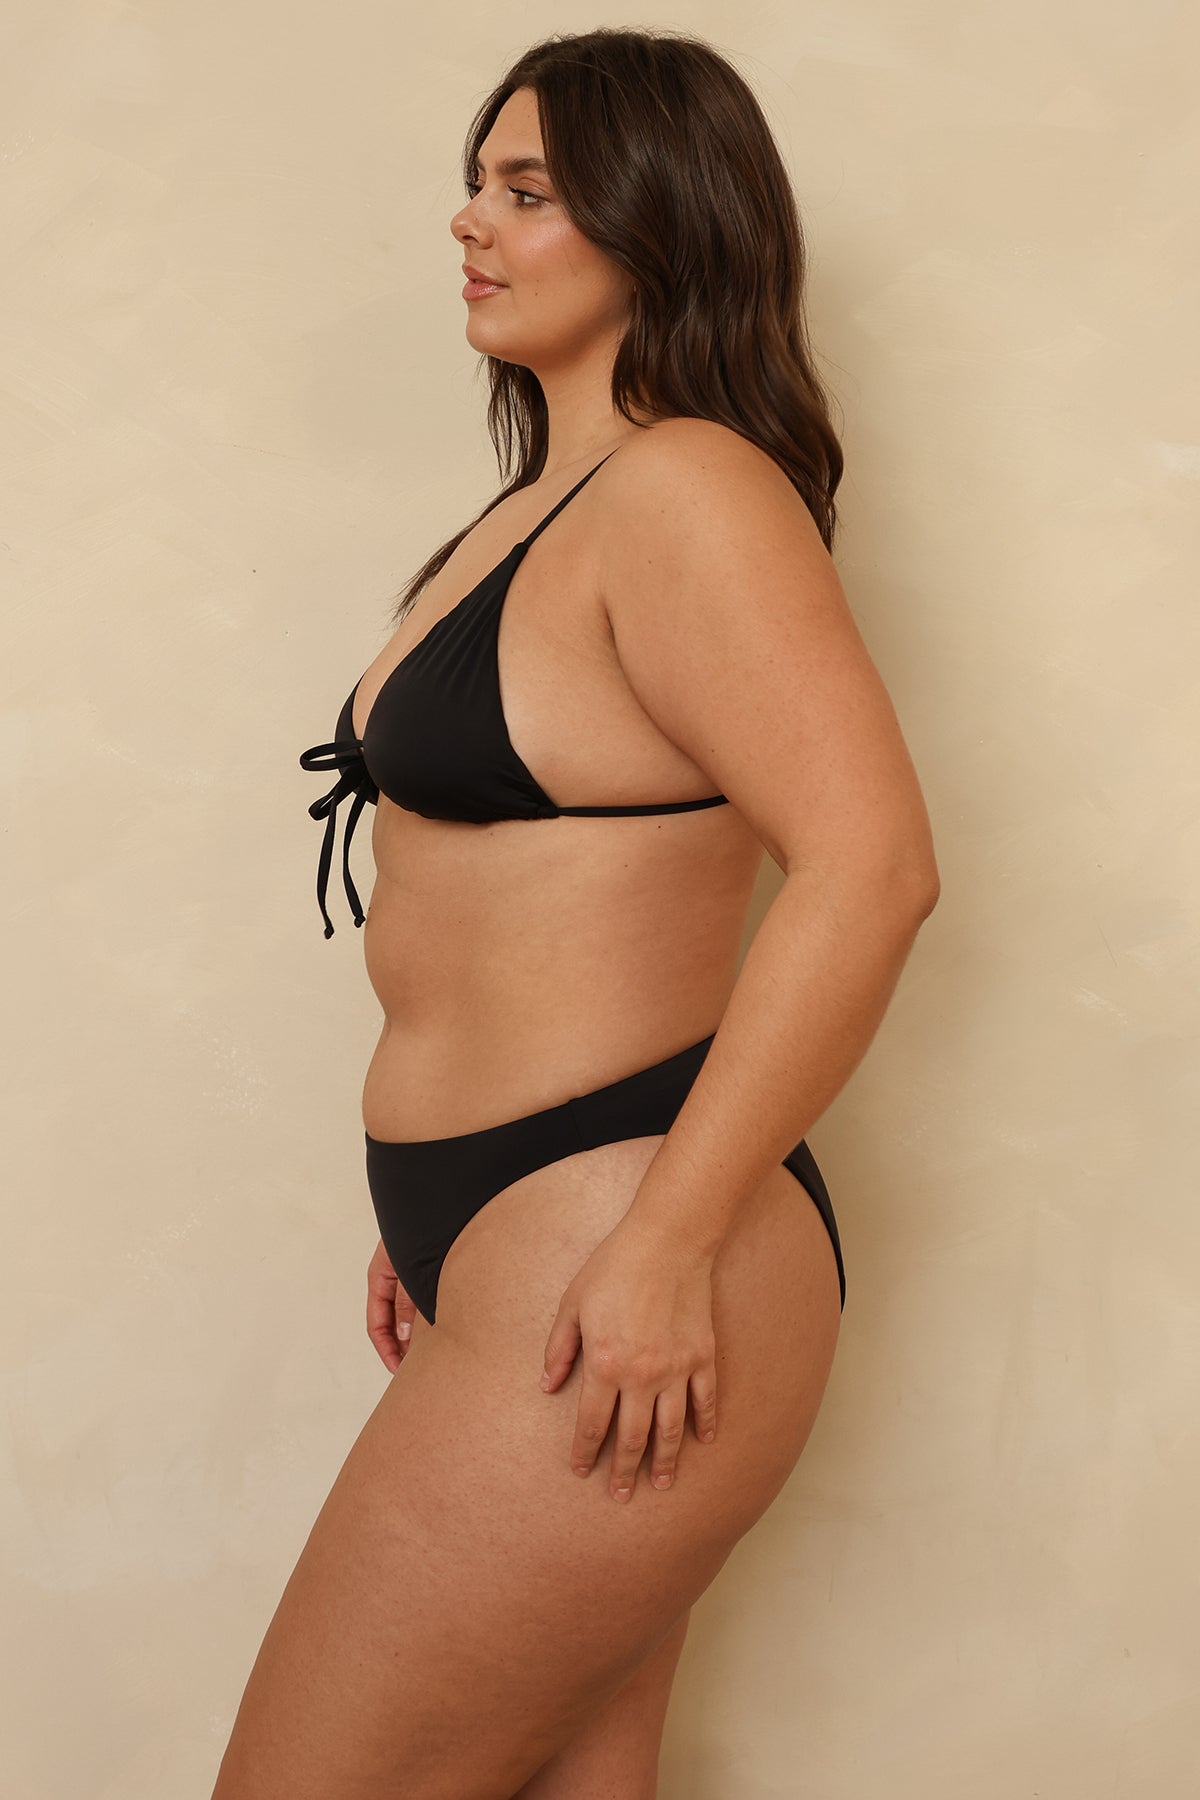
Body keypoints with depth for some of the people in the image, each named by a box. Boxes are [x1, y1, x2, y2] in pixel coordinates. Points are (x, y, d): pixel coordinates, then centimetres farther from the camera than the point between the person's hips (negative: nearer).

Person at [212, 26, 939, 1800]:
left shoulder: (684, 491, -14)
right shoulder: (536, 507, 16)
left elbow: (871, 863, -24)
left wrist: (667, 1245, -24)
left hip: (607, 1270, -10)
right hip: (516, 1237, 10)